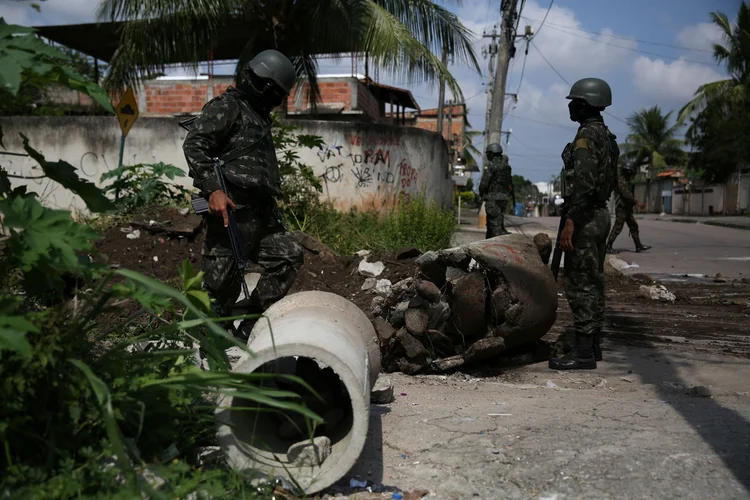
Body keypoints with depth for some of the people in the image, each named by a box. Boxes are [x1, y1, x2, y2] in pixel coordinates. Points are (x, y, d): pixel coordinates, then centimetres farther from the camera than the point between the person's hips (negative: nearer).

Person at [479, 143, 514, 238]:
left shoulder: (491, 166, -10)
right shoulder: (506, 166, 14)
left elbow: (484, 183, -13)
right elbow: (511, 185, 18)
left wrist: (481, 194, 5)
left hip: (493, 199, -8)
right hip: (504, 198, 8)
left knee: (495, 224, -8)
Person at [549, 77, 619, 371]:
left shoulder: (587, 135, -14)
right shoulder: (606, 136, 17)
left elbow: (583, 182, -25)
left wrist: (570, 222, -25)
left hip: (585, 218, -10)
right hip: (600, 214, 10)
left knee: (580, 284, -8)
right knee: (593, 283, 14)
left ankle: (583, 352, -5)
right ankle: (591, 344, 22)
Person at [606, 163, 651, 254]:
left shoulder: (626, 182, 17)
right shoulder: (621, 181, -15)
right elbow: (626, 195, -25)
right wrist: (637, 202, -27)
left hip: (627, 209, 10)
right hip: (621, 209, -10)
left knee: (634, 227, 7)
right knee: (617, 228, -8)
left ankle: (639, 246, 8)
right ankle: (608, 247, -3)